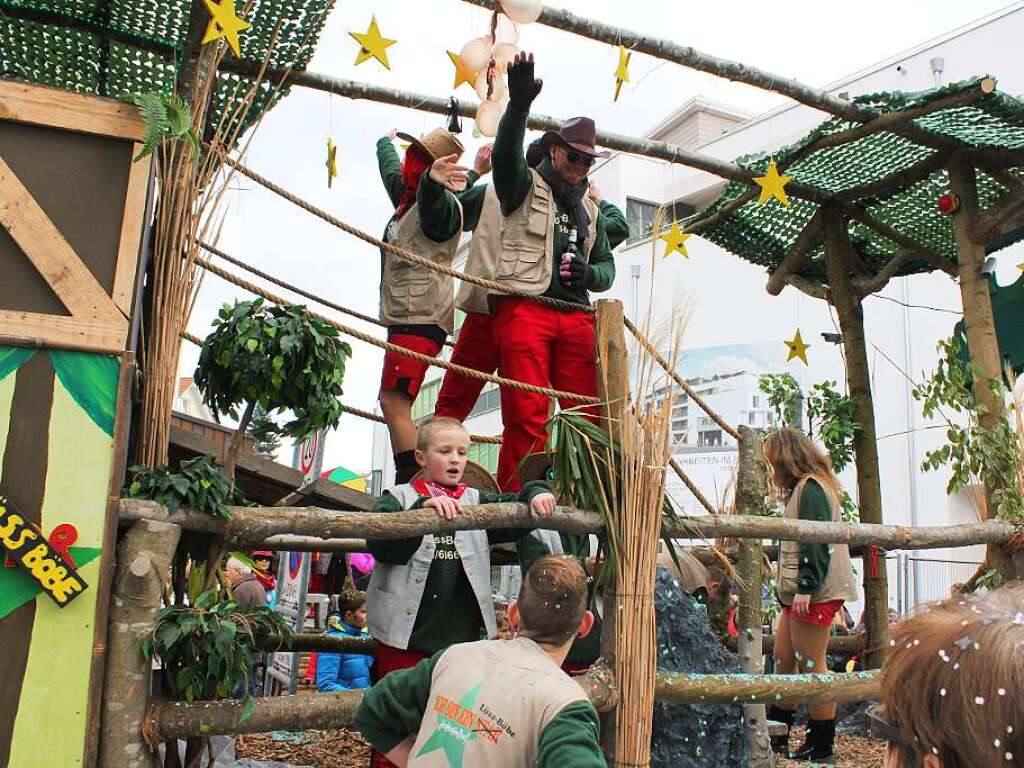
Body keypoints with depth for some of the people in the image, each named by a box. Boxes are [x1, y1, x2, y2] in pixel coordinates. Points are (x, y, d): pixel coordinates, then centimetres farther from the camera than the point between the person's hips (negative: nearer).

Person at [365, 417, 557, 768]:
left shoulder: (477, 501, 11)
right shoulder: (399, 498, -1)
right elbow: (380, 544, -17)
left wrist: (536, 494, -14)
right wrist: (423, 510, -29)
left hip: (463, 635, 3)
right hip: (406, 636, -3)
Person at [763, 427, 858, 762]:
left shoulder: (812, 489, -12)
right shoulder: (801, 488, 20)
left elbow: (817, 542, -21)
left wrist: (805, 587, -23)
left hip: (815, 593, -10)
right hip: (797, 593, 10)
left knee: (811, 665, -4)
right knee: (783, 660, 13)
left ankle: (821, 744, 6)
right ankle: (775, 736, 22)